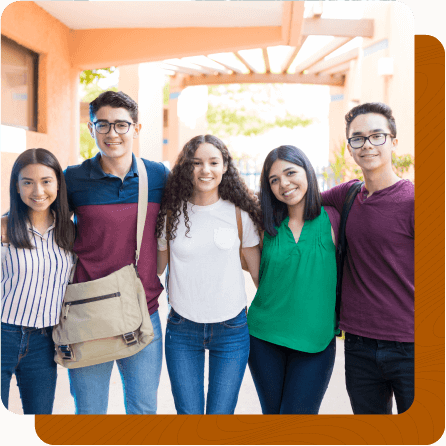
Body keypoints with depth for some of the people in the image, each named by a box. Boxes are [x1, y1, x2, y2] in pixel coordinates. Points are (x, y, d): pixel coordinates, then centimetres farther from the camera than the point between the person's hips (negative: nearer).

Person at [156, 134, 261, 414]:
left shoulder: (240, 213, -3)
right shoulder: (171, 213, -1)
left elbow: (259, 270, 5)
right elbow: (155, 267, 10)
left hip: (231, 330, 0)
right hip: (182, 329, 1)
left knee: (221, 412, 4)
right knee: (188, 411, 5)